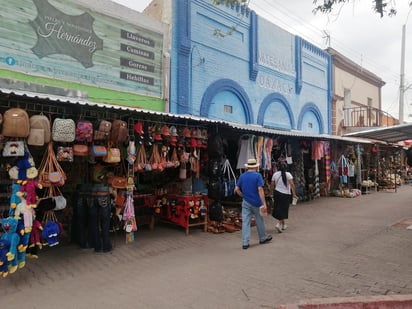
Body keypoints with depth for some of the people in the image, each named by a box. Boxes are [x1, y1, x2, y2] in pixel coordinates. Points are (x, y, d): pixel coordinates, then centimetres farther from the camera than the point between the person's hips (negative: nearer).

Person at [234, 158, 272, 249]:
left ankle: (245, 243, 2)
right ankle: (263, 238, 34)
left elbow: (236, 189, 2)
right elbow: (260, 189, -17)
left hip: (245, 202, 3)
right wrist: (264, 203, -17)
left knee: (245, 222, 3)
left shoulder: (242, 176, 3)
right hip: (256, 202, -3)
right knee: (259, 221, 16)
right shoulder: (258, 175, -10)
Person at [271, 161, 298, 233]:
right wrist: (294, 194, -11)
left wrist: (273, 192, 18)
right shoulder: (288, 174, -7)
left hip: (277, 193, 4)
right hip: (285, 194, -4)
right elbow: (292, 184, -15)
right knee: (284, 209, 4)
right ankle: (279, 224, -11)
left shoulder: (275, 174, 3)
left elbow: (272, 185, 5)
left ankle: (283, 224, 25)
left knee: (279, 209, 14)